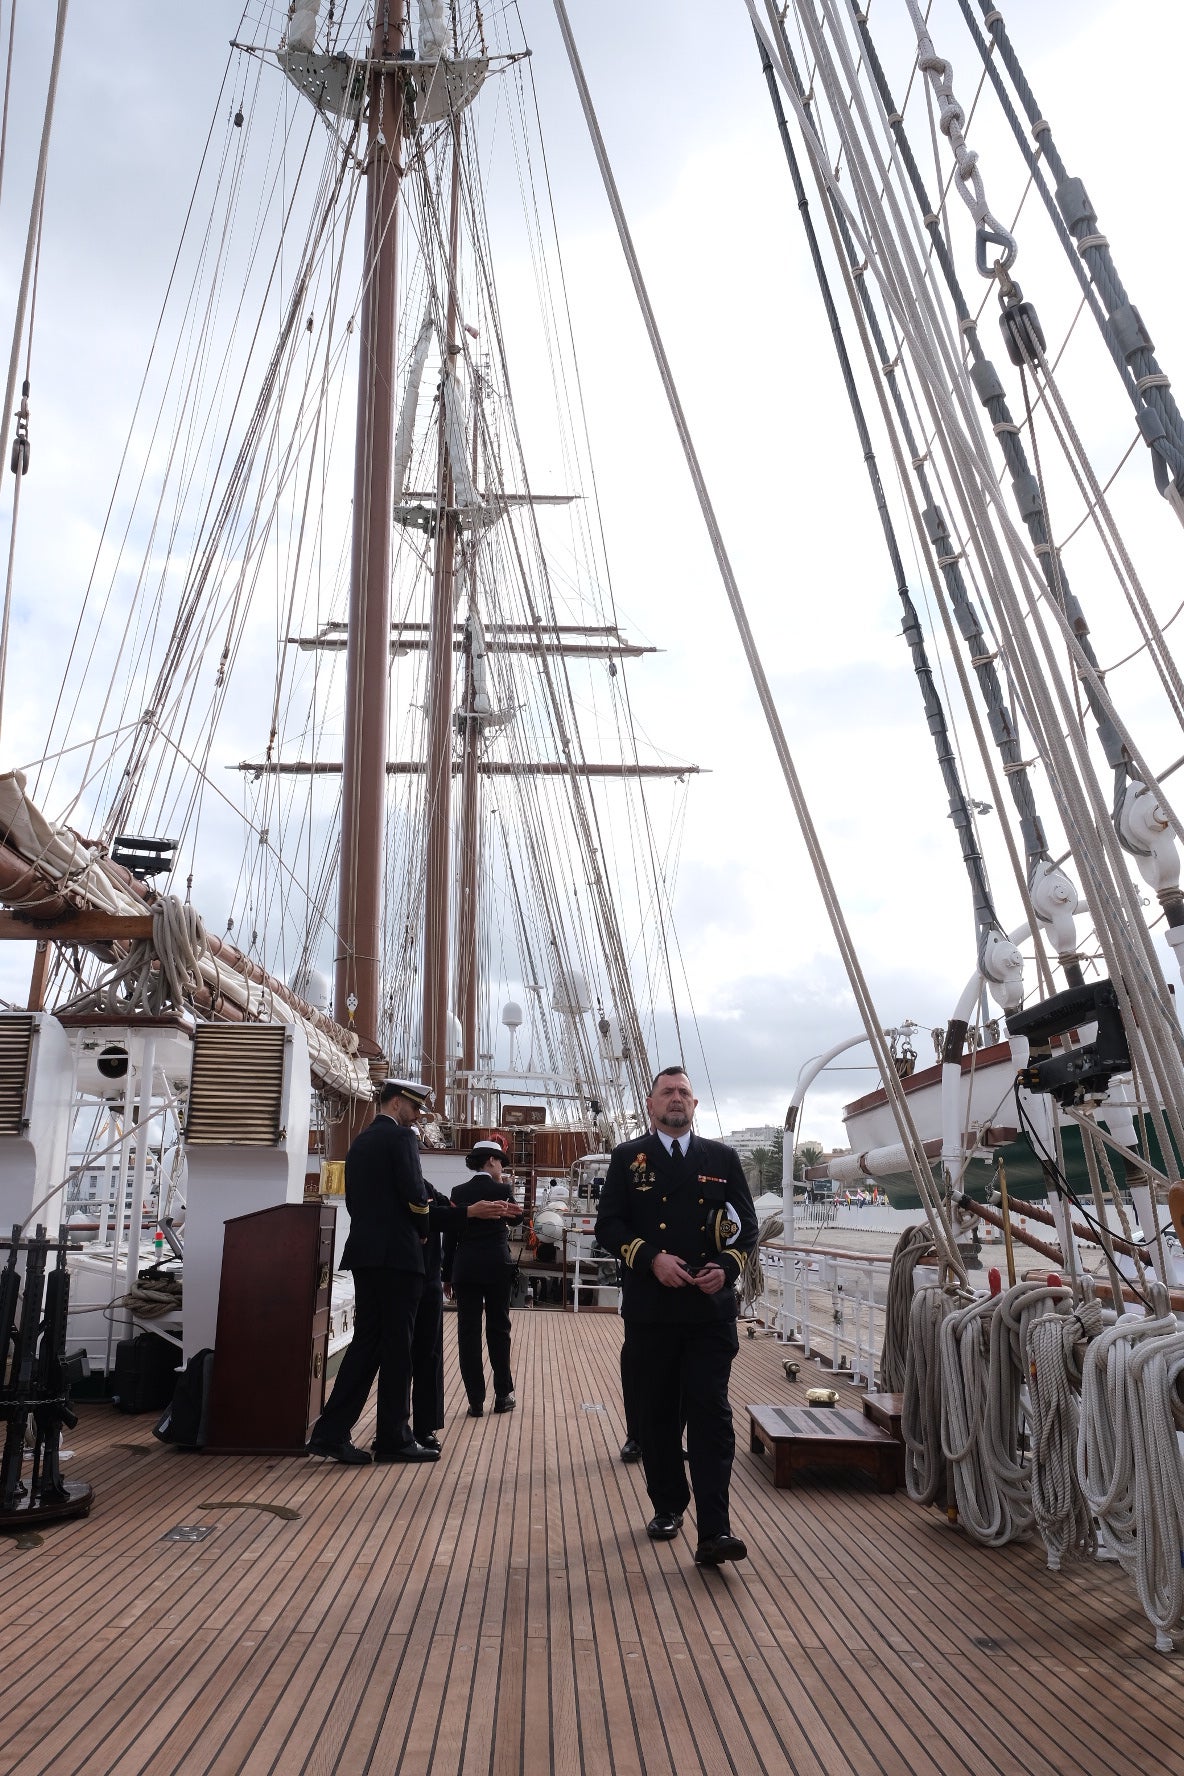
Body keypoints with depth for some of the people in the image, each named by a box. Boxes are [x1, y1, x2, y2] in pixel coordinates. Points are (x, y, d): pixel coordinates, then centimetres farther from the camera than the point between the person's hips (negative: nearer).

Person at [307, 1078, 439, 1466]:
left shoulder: (360, 1142, 17)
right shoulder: (401, 1137, -9)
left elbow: (353, 1199, 16)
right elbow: (415, 1195, -17)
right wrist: (422, 1232, 0)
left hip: (364, 1253, 8)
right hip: (397, 1255, -8)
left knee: (366, 1342, 12)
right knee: (397, 1347, 1)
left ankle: (331, 1432, 9)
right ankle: (393, 1439, 8)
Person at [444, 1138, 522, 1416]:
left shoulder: (459, 1192, 2)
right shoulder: (502, 1189, -5)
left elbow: (450, 1236, 3)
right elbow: (517, 1217, 14)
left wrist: (448, 1276, 9)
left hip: (464, 1267, 2)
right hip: (497, 1266, -1)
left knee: (468, 1332, 5)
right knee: (498, 1329, 11)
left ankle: (475, 1400, 7)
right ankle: (503, 1395, 17)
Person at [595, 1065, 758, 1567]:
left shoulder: (723, 1158, 8)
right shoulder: (628, 1158, 5)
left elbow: (746, 1224, 9)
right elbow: (608, 1225, -1)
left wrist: (728, 1266, -9)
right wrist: (652, 1258, -16)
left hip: (711, 1309, 0)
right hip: (650, 1310, 1)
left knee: (711, 1414, -5)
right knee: (657, 1413, 12)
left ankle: (713, 1531, -3)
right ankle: (667, 1507, 29)